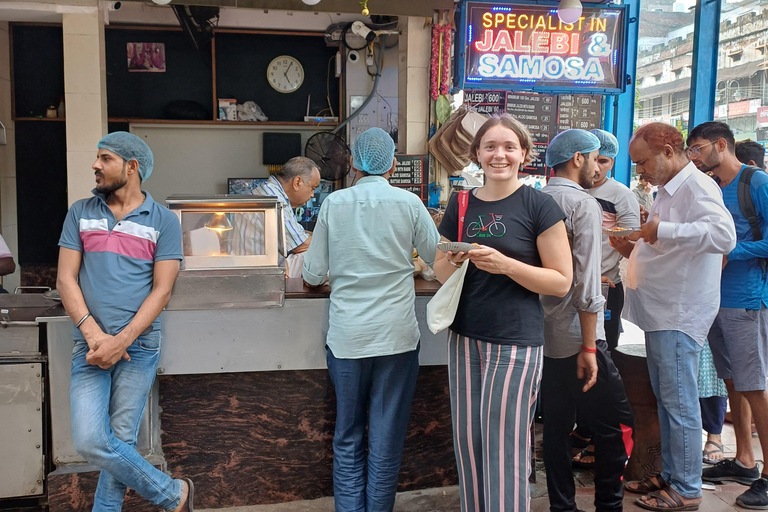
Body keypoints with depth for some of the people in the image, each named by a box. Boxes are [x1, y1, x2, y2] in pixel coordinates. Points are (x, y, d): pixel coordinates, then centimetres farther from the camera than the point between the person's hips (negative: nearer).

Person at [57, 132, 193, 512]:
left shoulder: (163, 221, 1)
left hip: (138, 347, -2)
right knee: (90, 441, -7)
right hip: (91, 347, 3)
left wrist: (121, 340, -15)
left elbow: (161, 290, -4)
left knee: (120, 441, 2)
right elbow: (66, 279, 4)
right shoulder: (81, 213, 10)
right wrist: (94, 333, -10)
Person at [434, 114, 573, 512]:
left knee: (505, 446, 1)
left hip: (516, 342, -4)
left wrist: (505, 264, -20)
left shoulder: (539, 205, -6)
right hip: (465, 338, 5)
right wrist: (453, 262, -9)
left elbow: (561, 281, -8)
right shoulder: (460, 205, 7)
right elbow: (441, 271, 14)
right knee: (467, 440, 12)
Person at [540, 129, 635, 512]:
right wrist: (589, 347, -15)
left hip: (542, 337, 7)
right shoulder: (584, 205, -11)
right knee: (616, 424, 5)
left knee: (556, 426, 13)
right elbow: (587, 284, -17)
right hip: (576, 339, -7)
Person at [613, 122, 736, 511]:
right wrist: (632, 250, 8)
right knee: (665, 401, 16)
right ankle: (670, 476, 27)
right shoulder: (667, 191, 17)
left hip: (680, 316, -10)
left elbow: (724, 234, -32)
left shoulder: (697, 186, -13)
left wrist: (660, 230, -31)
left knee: (679, 404, -2)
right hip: (659, 313, 10)